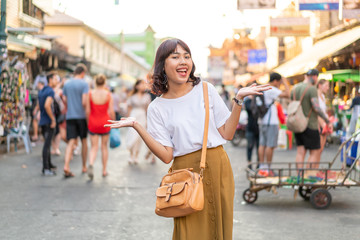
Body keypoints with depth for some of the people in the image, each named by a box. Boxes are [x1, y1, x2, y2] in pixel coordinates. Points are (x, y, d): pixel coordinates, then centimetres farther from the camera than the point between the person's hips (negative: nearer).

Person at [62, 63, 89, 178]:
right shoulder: (84, 84, -8)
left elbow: (65, 101, 11)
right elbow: (84, 102, -16)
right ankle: (84, 167, 21)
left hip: (70, 116, 3)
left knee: (71, 142, -2)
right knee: (84, 141, 12)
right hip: (81, 116, -3)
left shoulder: (67, 84, 8)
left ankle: (66, 166, -21)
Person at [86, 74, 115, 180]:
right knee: (104, 146, 13)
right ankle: (104, 170, 19)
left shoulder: (90, 94, -5)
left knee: (94, 147, 6)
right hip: (105, 123, 0)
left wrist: (89, 122, 8)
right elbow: (111, 112, -5)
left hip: (93, 123, 0)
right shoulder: (108, 95, -5)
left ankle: (91, 164, -22)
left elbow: (87, 111, -4)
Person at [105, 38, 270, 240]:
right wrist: (136, 126, -11)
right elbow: (166, 156, -6)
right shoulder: (157, 108, 3)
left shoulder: (206, 90, 6)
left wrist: (239, 99, -5)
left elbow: (227, 134, 4)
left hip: (217, 169, 2)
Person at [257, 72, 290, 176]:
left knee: (262, 144, 8)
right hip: (271, 122, -9)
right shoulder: (271, 90, -13)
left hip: (262, 121, 9)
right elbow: (287, 94, -19)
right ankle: (267, 168, -5)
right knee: (270, 145, -6)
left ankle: (261, 167, 10)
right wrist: (285, 83, -6)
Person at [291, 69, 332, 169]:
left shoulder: (295, 88, 9)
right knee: (315, 153, 1)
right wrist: (327, 120, -10)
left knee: (300, 152, 6)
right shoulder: (312, 89, -14)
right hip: (310, 125, -7)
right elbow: (316, 108, -20)